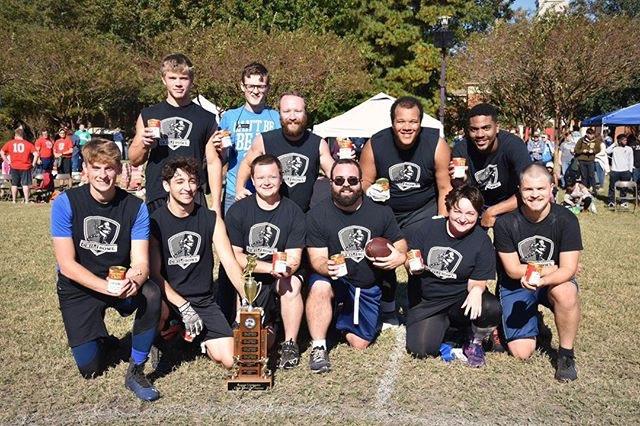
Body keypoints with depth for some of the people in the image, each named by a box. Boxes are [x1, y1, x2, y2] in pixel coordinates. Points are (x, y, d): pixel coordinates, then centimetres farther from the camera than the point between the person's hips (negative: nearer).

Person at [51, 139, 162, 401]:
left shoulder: (135, 207, -13)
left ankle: (135, 371, -13)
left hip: (121, 281, 1)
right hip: (78, 288, 0)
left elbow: (140, 262, -15)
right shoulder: (66, 203, -16)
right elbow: (67, 264, -18)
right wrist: (107, 287, -33)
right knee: (90, 367, -6)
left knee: (151, 295, -33)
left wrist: (133, 281, -39)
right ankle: (100, 340, 31)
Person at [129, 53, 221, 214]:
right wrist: (144, 145, -8)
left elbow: (213, 162, 4)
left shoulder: (206, 118, 6)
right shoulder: (148, 115, 9)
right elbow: (134, 160, 14)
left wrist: (215, 205, -3)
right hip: (156, 199, 1)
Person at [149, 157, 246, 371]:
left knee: (229, 359, -11)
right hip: (167, 297, -2)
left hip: (203, 300, 2)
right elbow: (154, 273, -9)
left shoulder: (211, 218, 0)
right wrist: (184, 307, -20)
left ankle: (195, 334, 20)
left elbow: (230, 263, -6)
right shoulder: (155, 221, -7)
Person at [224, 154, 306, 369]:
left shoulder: (294, 212, -3)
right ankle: (266, 323, 20)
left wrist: (285, 267, -32)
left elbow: (294, 257, -7)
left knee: (292, 284, -33)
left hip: (279, 277, 1)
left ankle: (290, 344, -16)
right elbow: (234, 256, -9)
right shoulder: (237, 211, -4)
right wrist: (270, 268, -22)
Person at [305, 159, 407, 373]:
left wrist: (400, 256, -21)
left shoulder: (381, 211, -5)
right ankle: (318, 348, -19)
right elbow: (317, 258, -13)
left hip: (369, 286, 2)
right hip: (336, 280, -2)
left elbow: (400, 243, 4)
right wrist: (327, 267, -37)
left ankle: (343, 319, 34)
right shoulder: (317, 215, -11)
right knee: (320, 286, -37)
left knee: (359, 344, 0)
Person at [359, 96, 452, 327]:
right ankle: (388, 311, 27)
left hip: (423, 211, -1)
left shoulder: (437, 145, -17)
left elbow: (445, 188, -9)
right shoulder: (375, 145, -16)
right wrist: (369, 190, -29)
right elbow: (363, 181, -5)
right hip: (384, 210, 1)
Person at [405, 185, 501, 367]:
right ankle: (442, 324, 16)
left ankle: (475, 344, 1)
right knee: (420, 349, -20)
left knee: (492, 309, -34)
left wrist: (477, 290, -34)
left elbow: (476, 282, -10)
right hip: (429, 302, 2)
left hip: (461, 299, -1)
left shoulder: (482, 241, -9)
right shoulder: (430, 227, -4)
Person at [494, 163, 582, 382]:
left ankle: (566, 355, -12)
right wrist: (552, 268, -13)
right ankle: (533, 321, 26)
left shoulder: (566, 220, -15)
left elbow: (568, 269, -20)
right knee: (521, 352, -11)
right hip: (515, 287, 0)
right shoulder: (505, 222, -17)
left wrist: (541, 279, -39)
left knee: (566, 291, -38)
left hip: (554, 282, 0)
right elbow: (513, 270, -12)